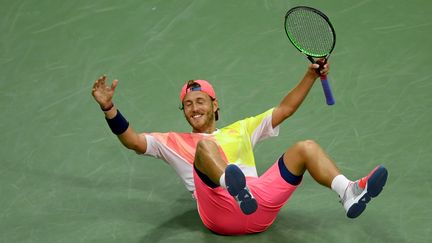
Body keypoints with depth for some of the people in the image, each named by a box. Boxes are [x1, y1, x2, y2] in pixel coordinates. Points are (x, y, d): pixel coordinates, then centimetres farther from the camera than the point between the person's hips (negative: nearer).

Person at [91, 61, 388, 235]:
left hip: (260, 208, 4)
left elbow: (284, 110, 33)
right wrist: (109, 108, 0)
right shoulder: (175, 142, 28)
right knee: (205, 146, -29)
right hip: (221, 213, -4)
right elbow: (134, 141, 14)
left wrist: (310, 76, 23)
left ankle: (350, 193, -37)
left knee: (306, 147, -9)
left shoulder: (240, 129, 36)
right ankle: (237, 189, -63)